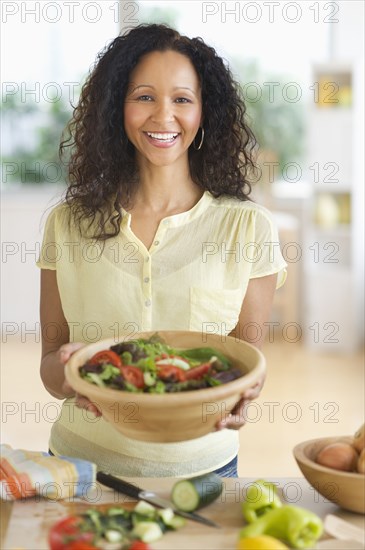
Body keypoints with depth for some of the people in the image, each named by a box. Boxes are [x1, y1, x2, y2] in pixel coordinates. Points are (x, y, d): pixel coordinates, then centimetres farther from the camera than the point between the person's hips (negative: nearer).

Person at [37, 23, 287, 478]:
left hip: (198, 467, -1)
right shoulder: (68, 223, -1)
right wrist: (65, 371, -20)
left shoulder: (248, 227, -5)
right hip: (84, 456, 1)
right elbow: (50, 365, 3)